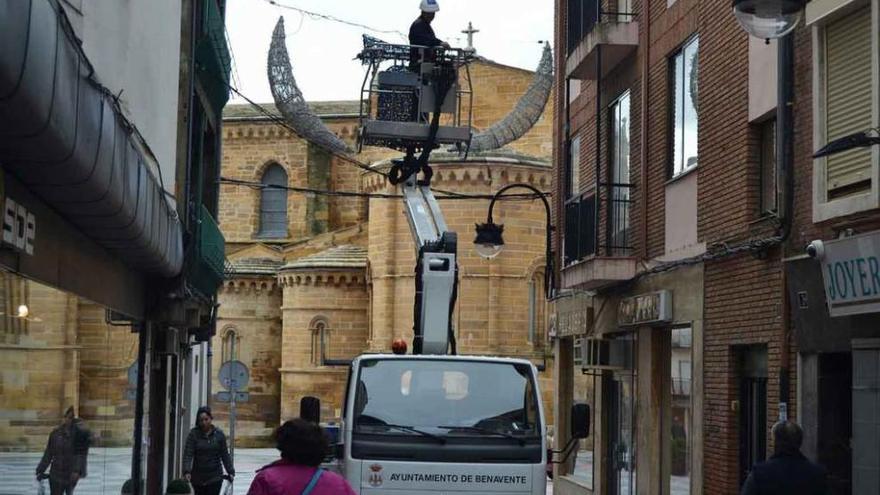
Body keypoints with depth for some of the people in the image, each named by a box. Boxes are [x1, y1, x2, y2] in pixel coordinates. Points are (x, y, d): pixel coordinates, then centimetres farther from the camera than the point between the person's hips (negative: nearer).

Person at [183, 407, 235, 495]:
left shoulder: (219, 434, 1)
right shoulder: (194, 434, -4)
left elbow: (225, 455, 7)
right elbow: (188, 454, -12)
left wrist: (231, 472, 3)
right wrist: (187, 471, -25)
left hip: (215, 478, -1)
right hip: (198, 477, 1)